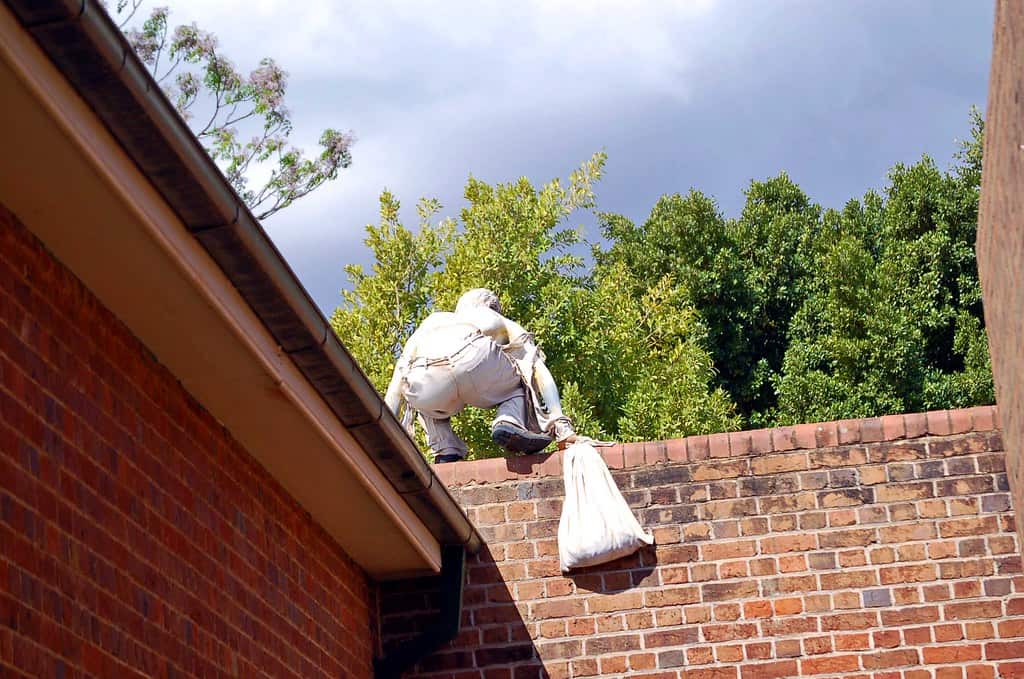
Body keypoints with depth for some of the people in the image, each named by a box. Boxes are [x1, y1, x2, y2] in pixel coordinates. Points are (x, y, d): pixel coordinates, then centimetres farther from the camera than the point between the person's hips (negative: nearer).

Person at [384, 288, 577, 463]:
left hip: (425, 381, 3)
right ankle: (512, 421, -1)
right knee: (523, 380, 30)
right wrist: (562, 427, 20)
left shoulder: (433, 320, 44)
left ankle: (445, 449, 12)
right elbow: (539, 371, 26)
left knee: (427, 402, 40)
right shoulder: (503, 323, 38)